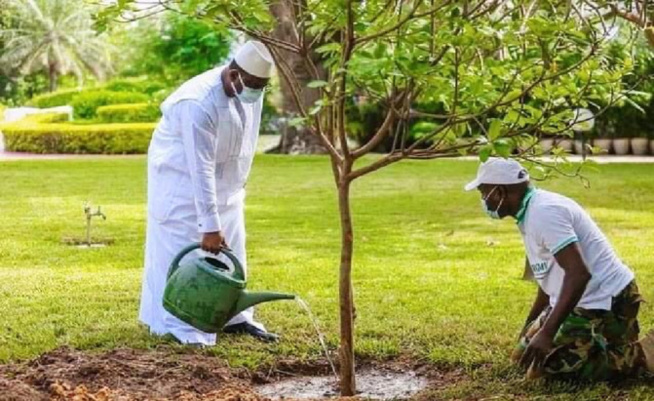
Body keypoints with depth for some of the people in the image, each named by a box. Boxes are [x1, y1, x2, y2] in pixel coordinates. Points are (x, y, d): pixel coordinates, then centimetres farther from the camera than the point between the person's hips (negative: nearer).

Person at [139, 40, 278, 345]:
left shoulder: (251, 90, -11)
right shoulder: (199, 102, -34)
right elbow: (201, 170, -35)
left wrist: (238, 183, 16)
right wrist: (209, 226, -34)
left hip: (224, 181, 8)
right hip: (181, 177, -7)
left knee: (231, 249, 10)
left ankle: (234, 316, 19)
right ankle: (179, 325, 2)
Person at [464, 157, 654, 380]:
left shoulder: (543, 212, -21)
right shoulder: (530, 213, 11)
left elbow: (579, 274, -30)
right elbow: (551, 276, 24)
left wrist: (547, 333, -31)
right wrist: (529, 327, 35)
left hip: (605, 303, -10)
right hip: (586, 300, 10)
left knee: (549, 364, -15)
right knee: (526, 352, 13)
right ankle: (621, 344, 16)